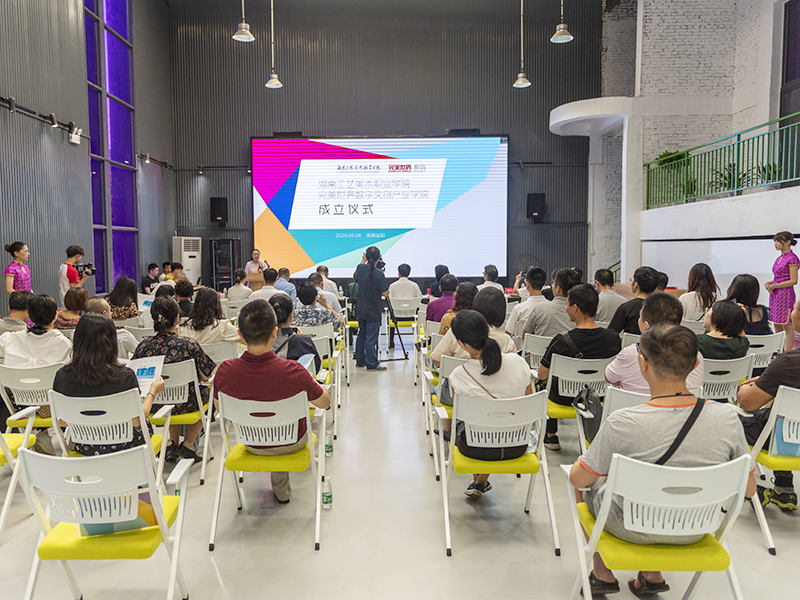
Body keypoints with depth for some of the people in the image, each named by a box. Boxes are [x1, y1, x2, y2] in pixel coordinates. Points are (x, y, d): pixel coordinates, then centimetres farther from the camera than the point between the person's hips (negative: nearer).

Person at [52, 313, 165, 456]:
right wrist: (153, 392, -1)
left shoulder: (62, 376, -14)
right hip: (122, 446, -4)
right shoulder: (124, 376, -25)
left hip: (85, 448, 4)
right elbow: (136, 421, -16)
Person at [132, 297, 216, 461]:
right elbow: (205, 376, -11)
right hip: (183, 405, -3)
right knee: (204, 392, 30)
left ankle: (173, 442, 33)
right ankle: (188, 444, 28)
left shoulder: (144, 345, -13)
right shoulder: (190, 344, -21)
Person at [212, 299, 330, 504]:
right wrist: (310, 379, 3)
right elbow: (325, 402, -16)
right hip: (292, 443, -2)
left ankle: (282, 490, 43)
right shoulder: (293, 372, -36)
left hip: (251, 444, 2)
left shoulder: (224, 372, -28)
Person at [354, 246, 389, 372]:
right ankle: (372, 364, 8)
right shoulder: (379, 274, -21)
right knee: (371, 338, 1)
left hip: (361, 310, 6)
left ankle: (360, 361, 29)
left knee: (361, 335, 18)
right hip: (373, 312, -6)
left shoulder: (361, 268, -6)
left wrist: (363, 261, 24)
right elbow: (385, 293, -17)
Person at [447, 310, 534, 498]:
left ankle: (478, 478, 39)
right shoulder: (519, 362, -15)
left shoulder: (458, 376, -21)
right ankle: (481, 482, 38)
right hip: (518, 446, 3)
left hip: (477, 448, -2)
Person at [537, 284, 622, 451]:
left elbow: (542, 375, -16)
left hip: (566, 397, -3)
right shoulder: (613, 338, -17)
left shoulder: (561, 341, -29)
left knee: (550, 381, 29)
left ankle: (551, 437, 35)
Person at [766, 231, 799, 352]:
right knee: (777, 326, 12)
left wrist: (774, 286, -14)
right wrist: (768, 283, 3)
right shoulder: (779, 258, 14)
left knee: (787, 326, -3)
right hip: (775, 295, 8)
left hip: (785, 294, -8)